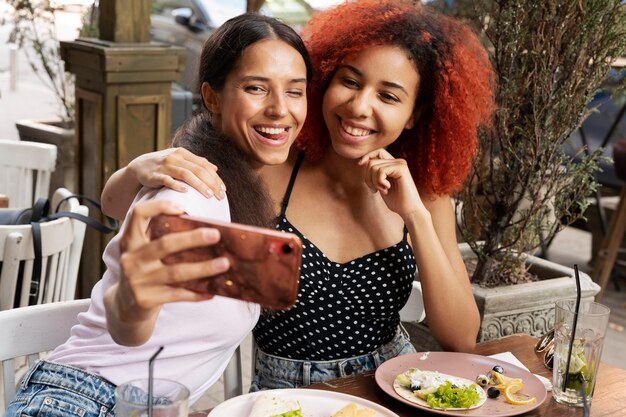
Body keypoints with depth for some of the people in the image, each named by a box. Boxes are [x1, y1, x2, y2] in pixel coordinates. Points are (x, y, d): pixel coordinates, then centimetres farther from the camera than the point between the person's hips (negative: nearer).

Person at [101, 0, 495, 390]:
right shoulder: (270, 175, -11)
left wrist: (415, 216, -18)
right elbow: (115, 202, -8)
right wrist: (141, 170, -31)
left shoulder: (426, 195, -4)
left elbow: (462, 340, -9)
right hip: (284, 394, -1)